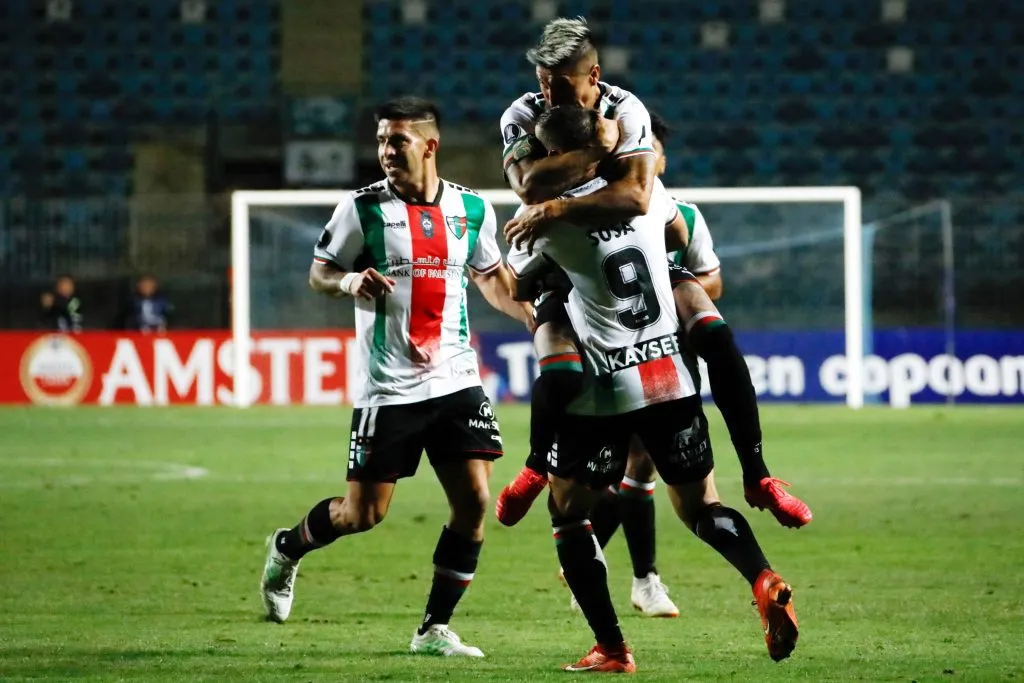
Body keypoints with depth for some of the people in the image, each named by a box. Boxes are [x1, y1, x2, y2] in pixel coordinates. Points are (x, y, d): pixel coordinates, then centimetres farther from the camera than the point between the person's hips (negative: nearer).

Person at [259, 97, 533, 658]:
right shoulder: (363, 208, -4)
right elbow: (318, 273, 4)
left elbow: (489, 275, 22)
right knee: (364, 512, 1)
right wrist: (348, 282, -18)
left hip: (456, 380, 3)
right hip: (388, 389, -3)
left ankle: (435, 629, 4)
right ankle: (286, 549, 32)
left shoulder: (471, 208, 7)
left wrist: (531, 314, 8)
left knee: (473, 502, -7)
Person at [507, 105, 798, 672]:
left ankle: (611, 648, 2)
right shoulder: (647, 189, 4)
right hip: (671, 375, 4)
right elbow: (677, 224, 28)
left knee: (568, 509, 11)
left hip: (604, 390, -4)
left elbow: (518, 287, 10)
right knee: (699, 505, 13)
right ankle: (764, 580, -16)